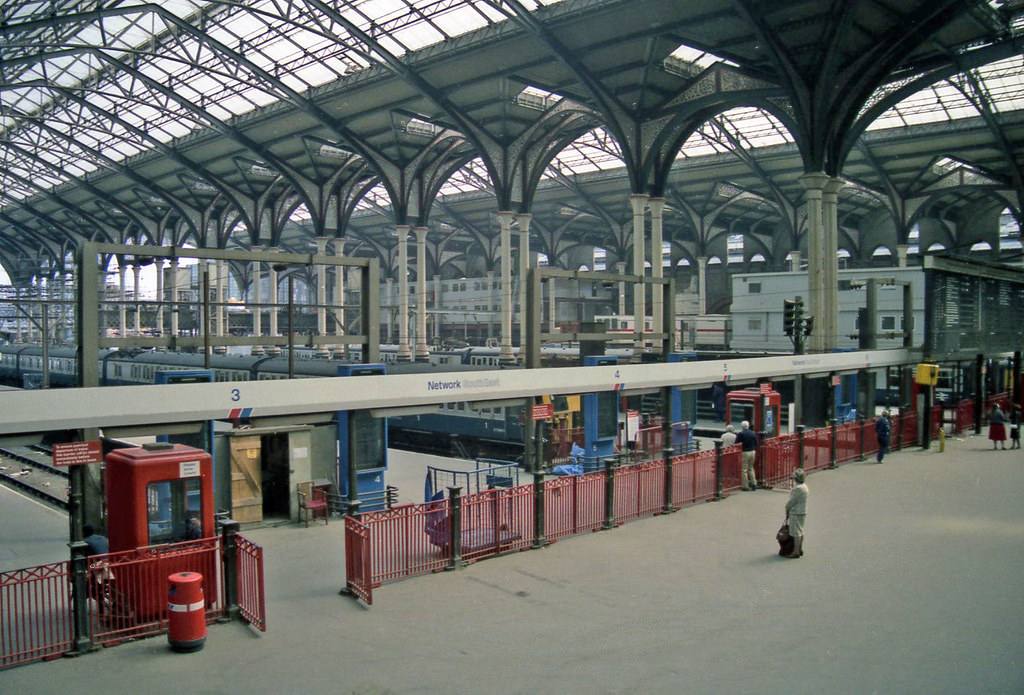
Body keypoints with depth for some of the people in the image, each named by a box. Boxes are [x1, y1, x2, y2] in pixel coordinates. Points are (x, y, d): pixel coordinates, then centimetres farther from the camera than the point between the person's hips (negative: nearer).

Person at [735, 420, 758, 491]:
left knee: (744, 469, 3)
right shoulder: (753, 433, 3)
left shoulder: (741, 434, -13)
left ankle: (745, 486, 5)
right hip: (753, 452, 5)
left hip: (745, 452, -5)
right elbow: (756, 443, 7)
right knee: (751, 468, 20)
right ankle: (754, 483, 17)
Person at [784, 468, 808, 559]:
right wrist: (788, 508, 11)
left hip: (796, 513, -10)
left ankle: (796, 552, 1)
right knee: (800, 531, 17)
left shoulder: (798, 488, -24)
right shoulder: (804, 486, 8)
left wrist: (787, 509, -2)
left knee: (796, 532, -4)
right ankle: (800, 549, 27)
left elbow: (791, 501, -19)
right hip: (802, 512, 10)